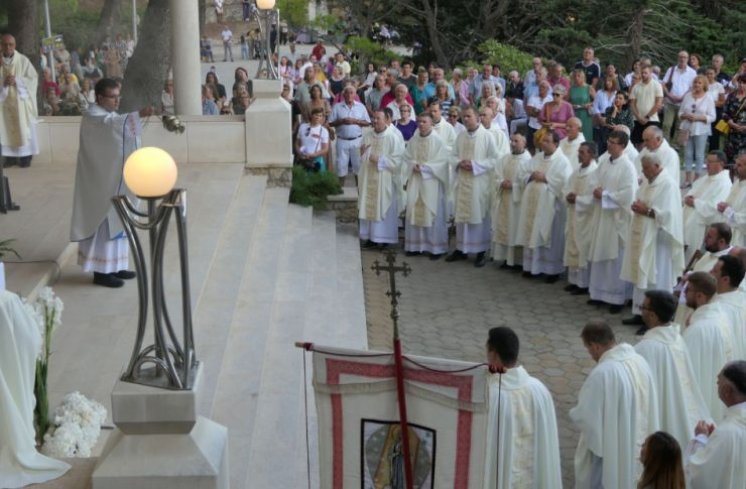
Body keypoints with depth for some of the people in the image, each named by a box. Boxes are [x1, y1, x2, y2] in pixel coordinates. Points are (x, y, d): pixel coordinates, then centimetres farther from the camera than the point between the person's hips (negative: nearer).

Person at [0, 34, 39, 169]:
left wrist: (17, 81, -17)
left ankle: (25, 156, 6)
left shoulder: (23, 60, -3)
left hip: (21, 102, -2)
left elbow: (34, 79, -4)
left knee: (24, 129, 1)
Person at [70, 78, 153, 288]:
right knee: (104, 225, -6)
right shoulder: (94, 117, -17)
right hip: (102, 183, -10)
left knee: (116, 223, 13)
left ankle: (114, 266, 21)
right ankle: (101, 271, 0)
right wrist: (139, 114, -50)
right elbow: (115, 124, -37)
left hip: (114, 180, 10)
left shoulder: (108, 115, 14)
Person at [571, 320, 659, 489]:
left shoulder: (602, 372, -27)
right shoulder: (640, 360, -4)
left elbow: (584, 416, -20)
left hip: (608, 450, -7)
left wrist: (574, 413, 1)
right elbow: (648, 406, 8)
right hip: (638, 447, 7)